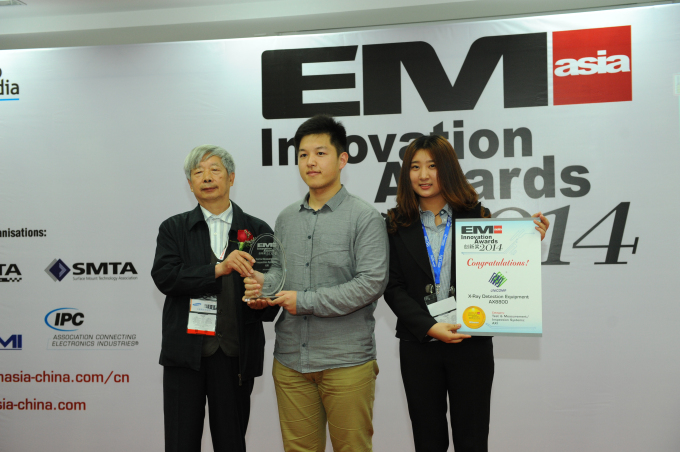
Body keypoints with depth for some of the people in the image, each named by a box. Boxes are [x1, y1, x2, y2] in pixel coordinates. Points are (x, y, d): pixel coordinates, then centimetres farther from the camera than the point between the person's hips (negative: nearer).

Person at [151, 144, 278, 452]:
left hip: (235, 355, 0)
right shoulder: (173, 228, 6)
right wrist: (219, 269, -19)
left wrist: (263, 302, -15)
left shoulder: (258, 230, 6)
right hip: (186, 353, 0)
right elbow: (164, 277, -9)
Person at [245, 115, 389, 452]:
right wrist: (260, 284, -4)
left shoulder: (364, 217, -5)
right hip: (290, 361, 5)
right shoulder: (286, 218, 13)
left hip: (346, 361, -5)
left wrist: (305, 301, -14)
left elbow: (372, 283, -15)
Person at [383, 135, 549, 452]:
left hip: (471, 344, -1)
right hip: (418, 345, 1)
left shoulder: (476, 217, 0)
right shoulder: (396, 225, 1)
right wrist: (430, 327, -15)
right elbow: (393, 287, -3)